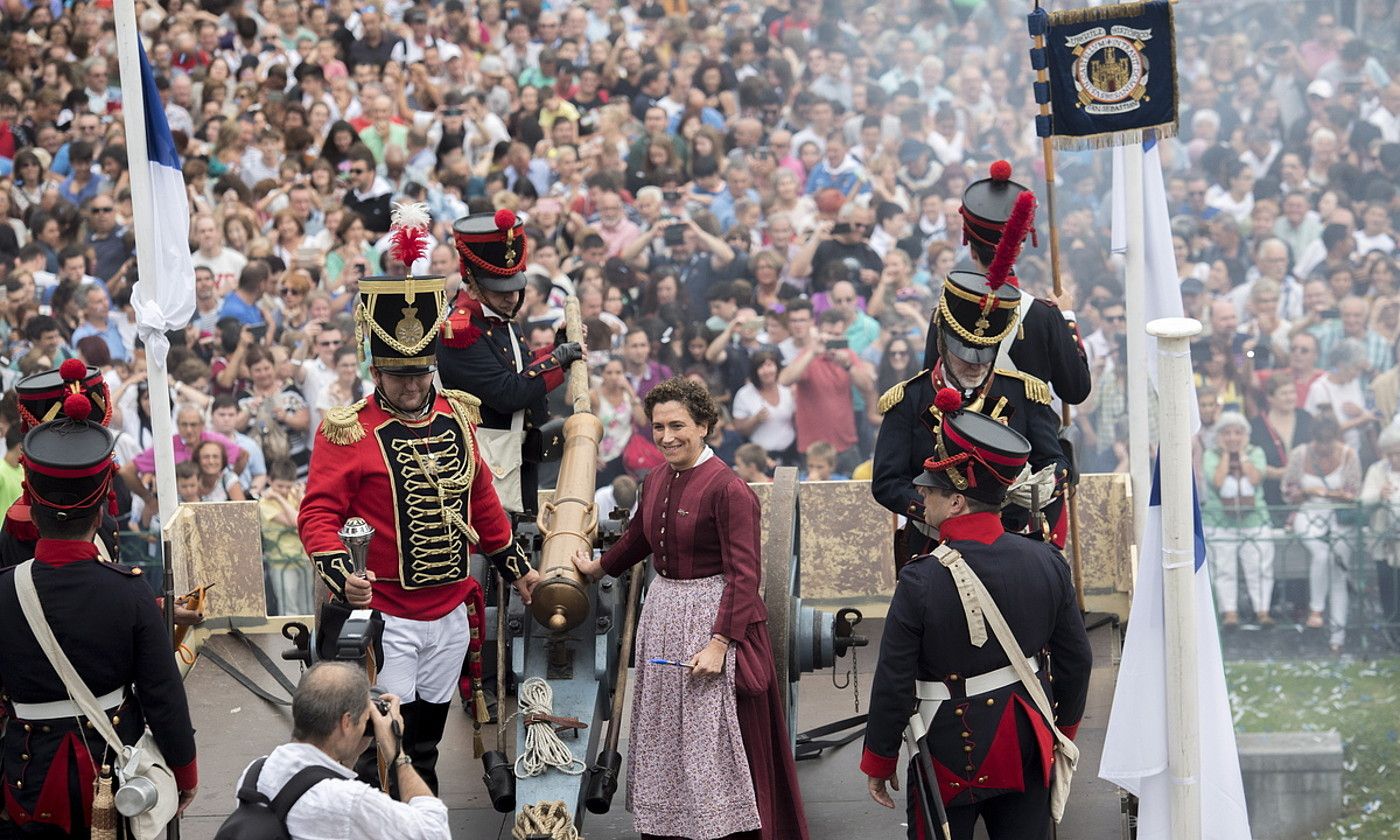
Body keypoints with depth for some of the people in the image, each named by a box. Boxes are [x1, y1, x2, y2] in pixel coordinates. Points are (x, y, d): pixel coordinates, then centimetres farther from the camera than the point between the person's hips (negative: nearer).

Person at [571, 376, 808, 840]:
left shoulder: (727, 489, -17)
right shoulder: (656, 480, 6)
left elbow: (744, 575, -20)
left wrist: (719, 643, -25)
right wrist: (597, 568, 43)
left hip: (712, 615, -8)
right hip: (662, 611, 8)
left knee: (714, 740, -3)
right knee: (663, 736, 14)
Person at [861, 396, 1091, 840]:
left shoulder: (921, 582, -19)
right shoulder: (1046, 562, -6)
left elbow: (894, 685, -14)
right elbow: (1077, 659, 4)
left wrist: (878, 762, 0)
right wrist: (1063, 729, 19)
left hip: (951, 756, -4)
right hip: (1028, 751, 4)